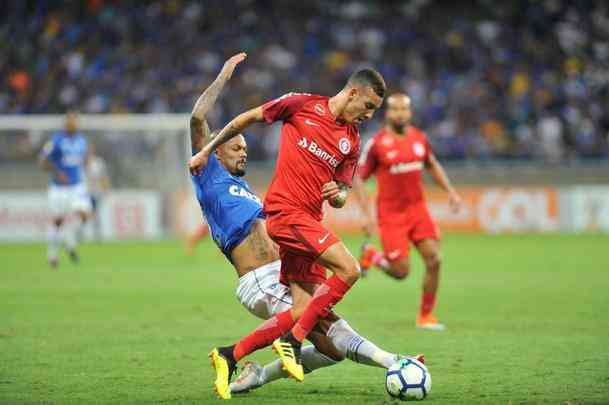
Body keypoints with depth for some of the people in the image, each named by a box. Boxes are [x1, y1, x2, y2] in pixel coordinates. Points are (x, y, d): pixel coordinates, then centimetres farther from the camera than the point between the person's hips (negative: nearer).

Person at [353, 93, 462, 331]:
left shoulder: (419, 138, 3)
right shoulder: (377, 144, -11)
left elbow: (432, 166, 22)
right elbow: (357, 179, -6)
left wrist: (450, 191, 11)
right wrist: (368, 213, -15)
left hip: (417, 209, 4)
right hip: (391, 214, -4)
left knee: (434, 260, -10)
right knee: (401, 272, -7)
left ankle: (426, 315, 7)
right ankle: (371, 255, 26)